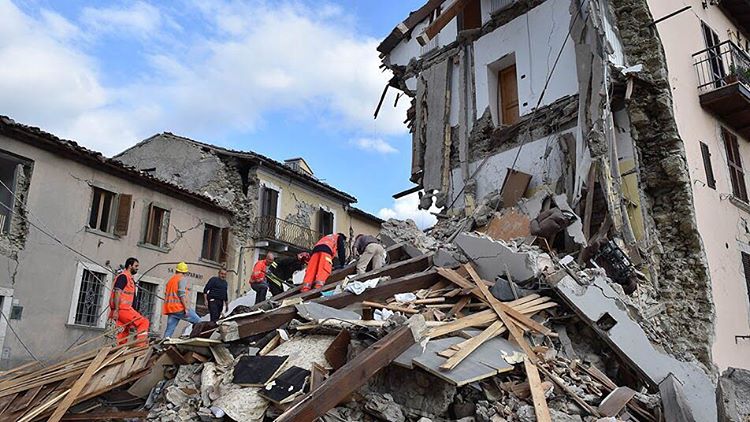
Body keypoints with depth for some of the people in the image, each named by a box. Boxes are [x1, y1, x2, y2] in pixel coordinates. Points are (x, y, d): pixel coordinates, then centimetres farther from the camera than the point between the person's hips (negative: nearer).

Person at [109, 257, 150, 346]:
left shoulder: (130, 279, 24)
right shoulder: (123, 277, -5)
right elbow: (117, 293, -16)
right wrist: (116, 310, -24)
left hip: (125, 309, 10)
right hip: (122, 308, -10)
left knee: (124, 334, 7)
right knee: (144, 322, -13)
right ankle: (141, 345, -17)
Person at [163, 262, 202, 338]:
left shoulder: (170, 280, 22)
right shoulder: (182, 279, -2)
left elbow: (166, 294, 24)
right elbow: (182, 294, -14)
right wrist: (186, 307, -16)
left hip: (170, 308, 8)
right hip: (179, 307, -8)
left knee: (169, 329, 6)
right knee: (198, 322, -5)